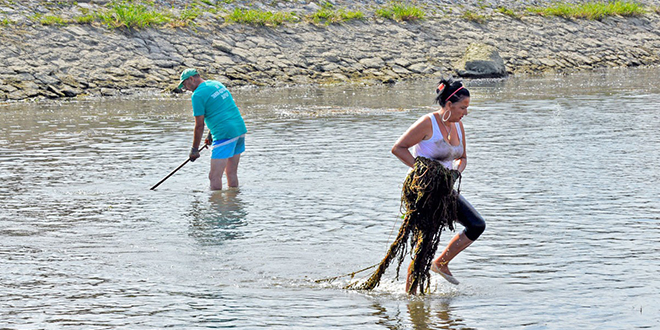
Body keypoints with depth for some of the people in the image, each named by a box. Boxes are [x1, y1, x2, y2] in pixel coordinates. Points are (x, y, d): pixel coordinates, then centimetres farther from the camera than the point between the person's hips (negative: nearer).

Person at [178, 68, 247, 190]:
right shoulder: (217, 84, 18)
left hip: (225, 135, -9)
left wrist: (194, 149, 2)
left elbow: (199, 126, -7)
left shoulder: (197, 95, -8)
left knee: (214, 177, -6)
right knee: (231, 173, 16)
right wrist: (211, 135, 33)